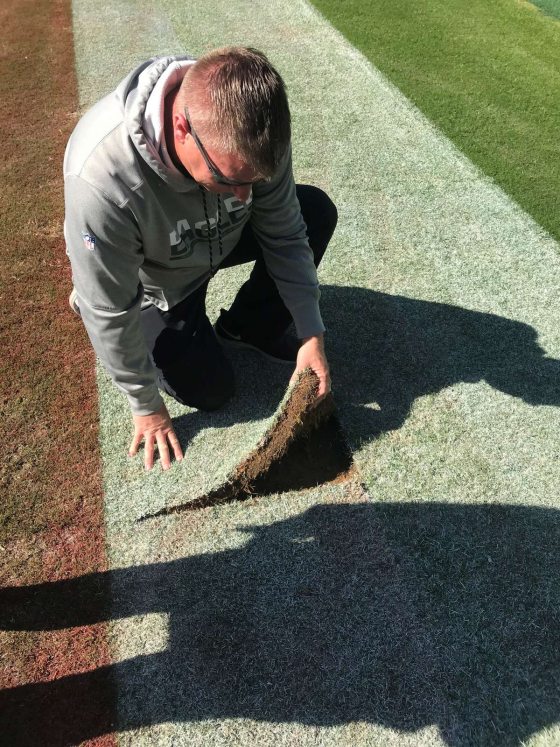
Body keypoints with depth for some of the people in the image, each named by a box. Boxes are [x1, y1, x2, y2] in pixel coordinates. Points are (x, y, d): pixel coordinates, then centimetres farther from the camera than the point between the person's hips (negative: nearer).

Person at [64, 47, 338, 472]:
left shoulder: (250, 125, -29)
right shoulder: (101, 179, -43)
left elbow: (284, 234, -14)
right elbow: (110, 312, -29)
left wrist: (312, 333, -17)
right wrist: (147, 407, -16)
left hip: (220, 234, 5)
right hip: (155, 282, -4)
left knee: (317, 212, -10)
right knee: (211, 390, -2)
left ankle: (250, 327, 10)